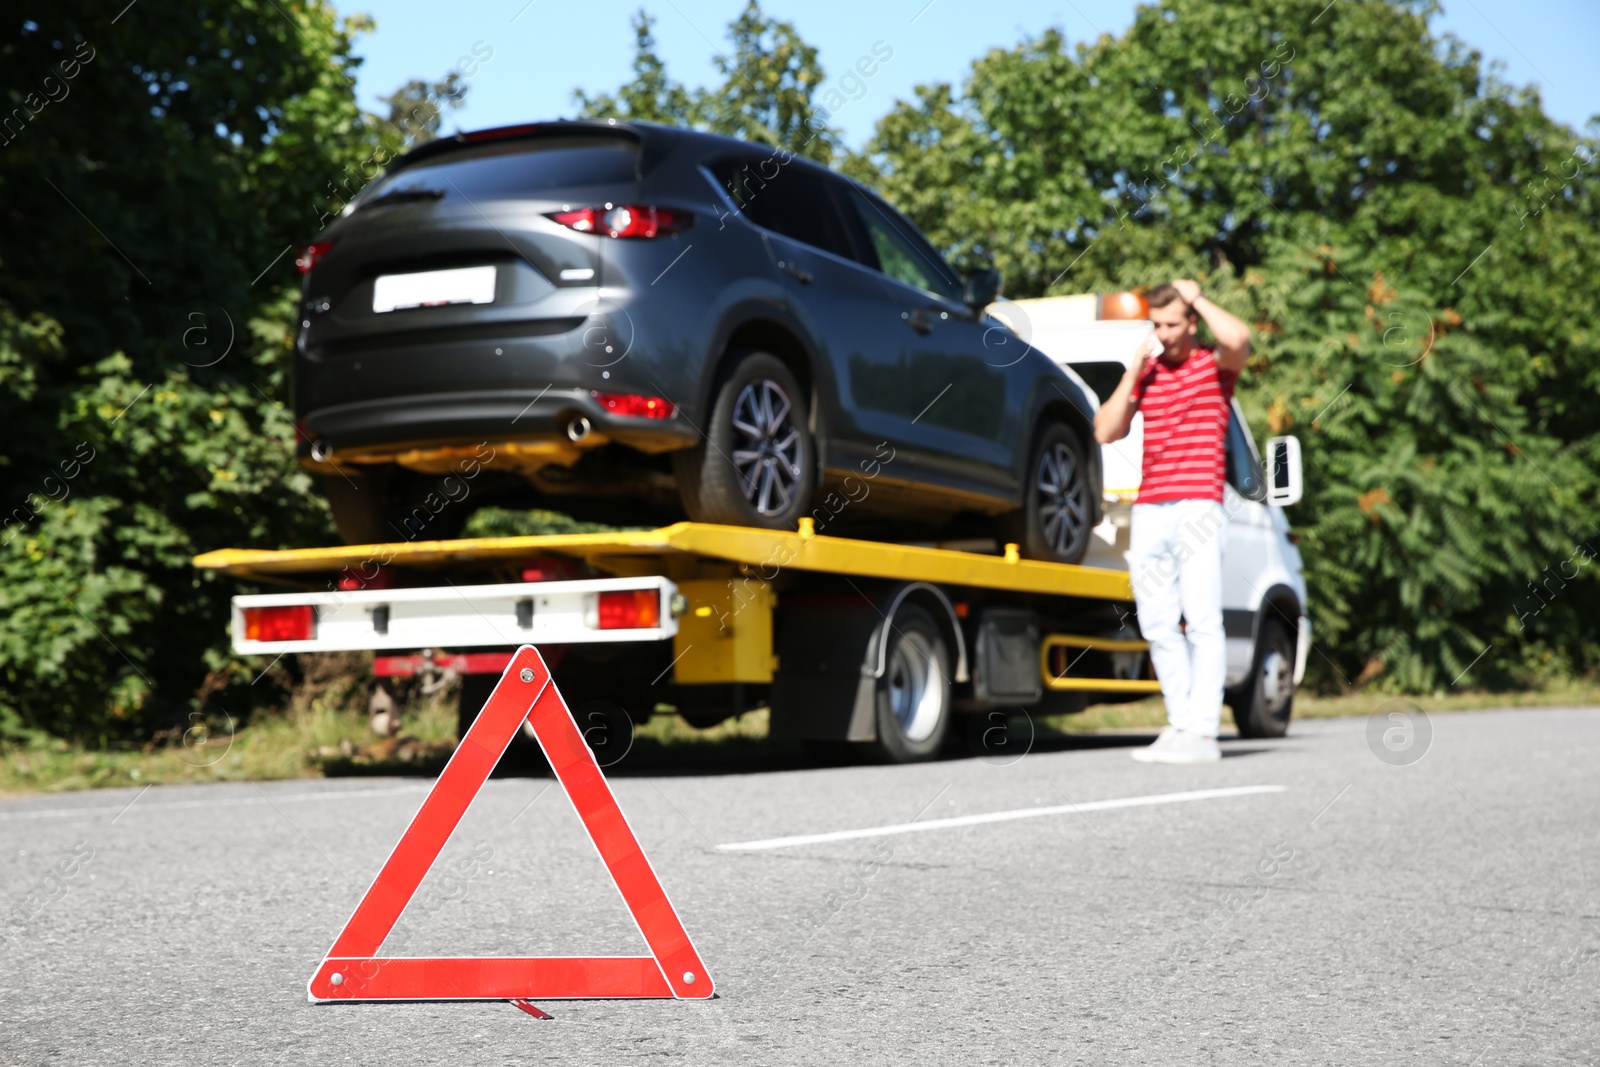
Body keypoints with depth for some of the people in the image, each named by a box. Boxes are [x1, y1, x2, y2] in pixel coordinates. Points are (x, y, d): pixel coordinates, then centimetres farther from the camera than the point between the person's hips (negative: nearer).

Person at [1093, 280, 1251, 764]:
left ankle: (1202, 732, -12)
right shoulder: (1145, 373, 19)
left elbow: (1239, 338, -19)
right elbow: (1106, 432, 10)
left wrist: (1197, 297, -5)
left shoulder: (1215, 365, 5)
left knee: (1201, 620, -10)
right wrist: (1133, 372, 3)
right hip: (1148, 509, 6)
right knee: (1157, 624, 4)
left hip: (1197, 508, -6)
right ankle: (1179, 723, 11)